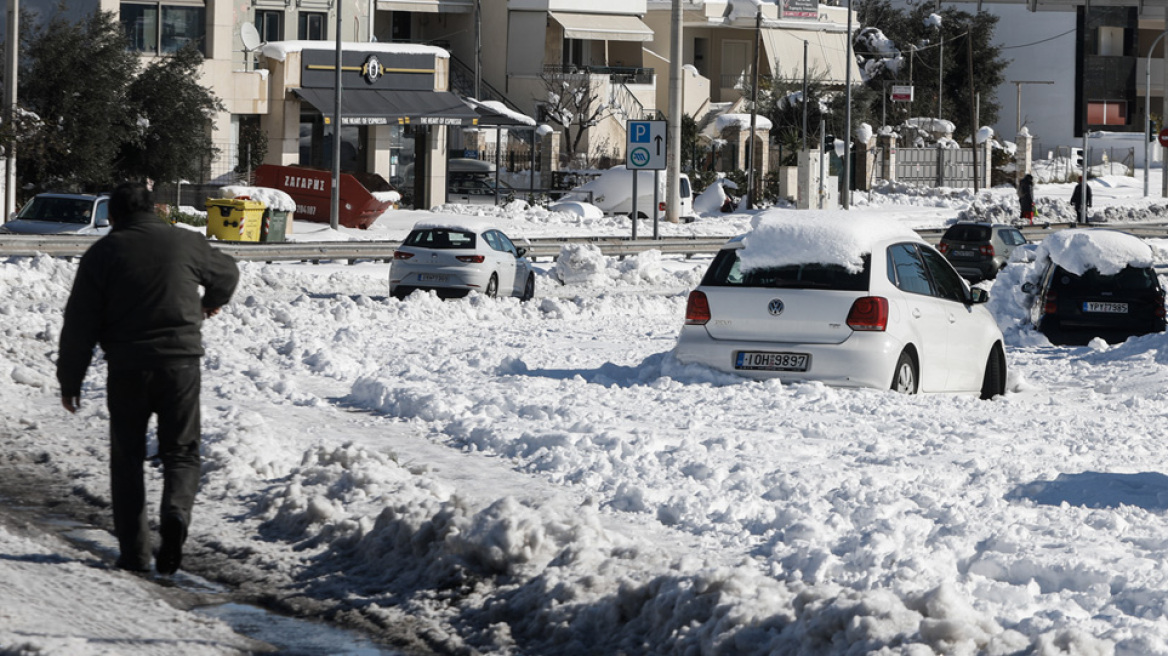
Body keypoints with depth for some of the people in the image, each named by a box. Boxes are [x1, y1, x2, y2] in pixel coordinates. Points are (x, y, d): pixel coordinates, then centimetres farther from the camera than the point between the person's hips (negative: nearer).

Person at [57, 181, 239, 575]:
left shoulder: (103, 253, 1)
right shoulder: (185, 243, 5)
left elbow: (79, 323, -2)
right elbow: (226, 273, 25)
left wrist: (70, 380, 6)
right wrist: (212, 303, 47)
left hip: (127, 368, -1)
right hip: (180, 362, 1)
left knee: (127, 458, 9)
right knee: (180, 451, 10)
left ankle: (134, 552, 4)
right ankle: (176, 511, -20)